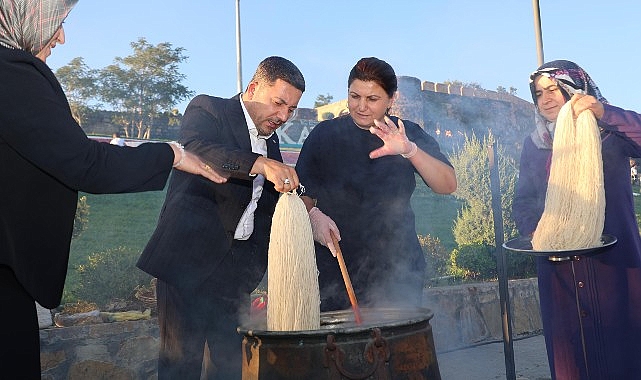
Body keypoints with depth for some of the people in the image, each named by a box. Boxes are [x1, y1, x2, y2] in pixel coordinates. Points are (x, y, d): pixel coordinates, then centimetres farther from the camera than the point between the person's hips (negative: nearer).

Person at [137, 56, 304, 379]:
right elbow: (194, 149, -27)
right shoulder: (207, 109, -3)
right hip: (188, 259, -6)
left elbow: (275, 206, 21)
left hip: (234, 271, 6)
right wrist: (260, 165, -37)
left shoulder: (270, 141, 16)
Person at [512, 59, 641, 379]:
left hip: (612, 261, -2)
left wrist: (605, 113, -28)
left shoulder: (610, 132, 2)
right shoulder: (534, 144, 10)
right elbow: (522, 200, 12)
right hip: (557, 267, 2)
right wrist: (532, 230, -5)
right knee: (568, 351, 6)